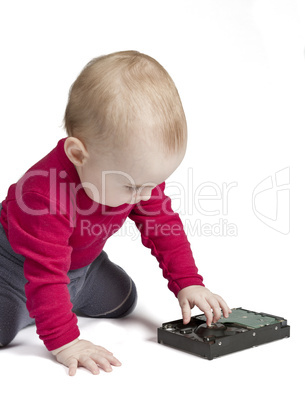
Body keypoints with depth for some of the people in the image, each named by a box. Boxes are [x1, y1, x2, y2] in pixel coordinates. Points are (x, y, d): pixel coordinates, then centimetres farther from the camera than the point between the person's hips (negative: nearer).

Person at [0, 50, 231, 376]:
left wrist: (188, 284, -14)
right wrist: (64, 342, -44)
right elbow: (46, 273, -42)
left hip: (83, 262, 6)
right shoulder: (47, 194, -44)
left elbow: (164, 226, -9)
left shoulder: (139, 169, -20)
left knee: (121, 300, 11)